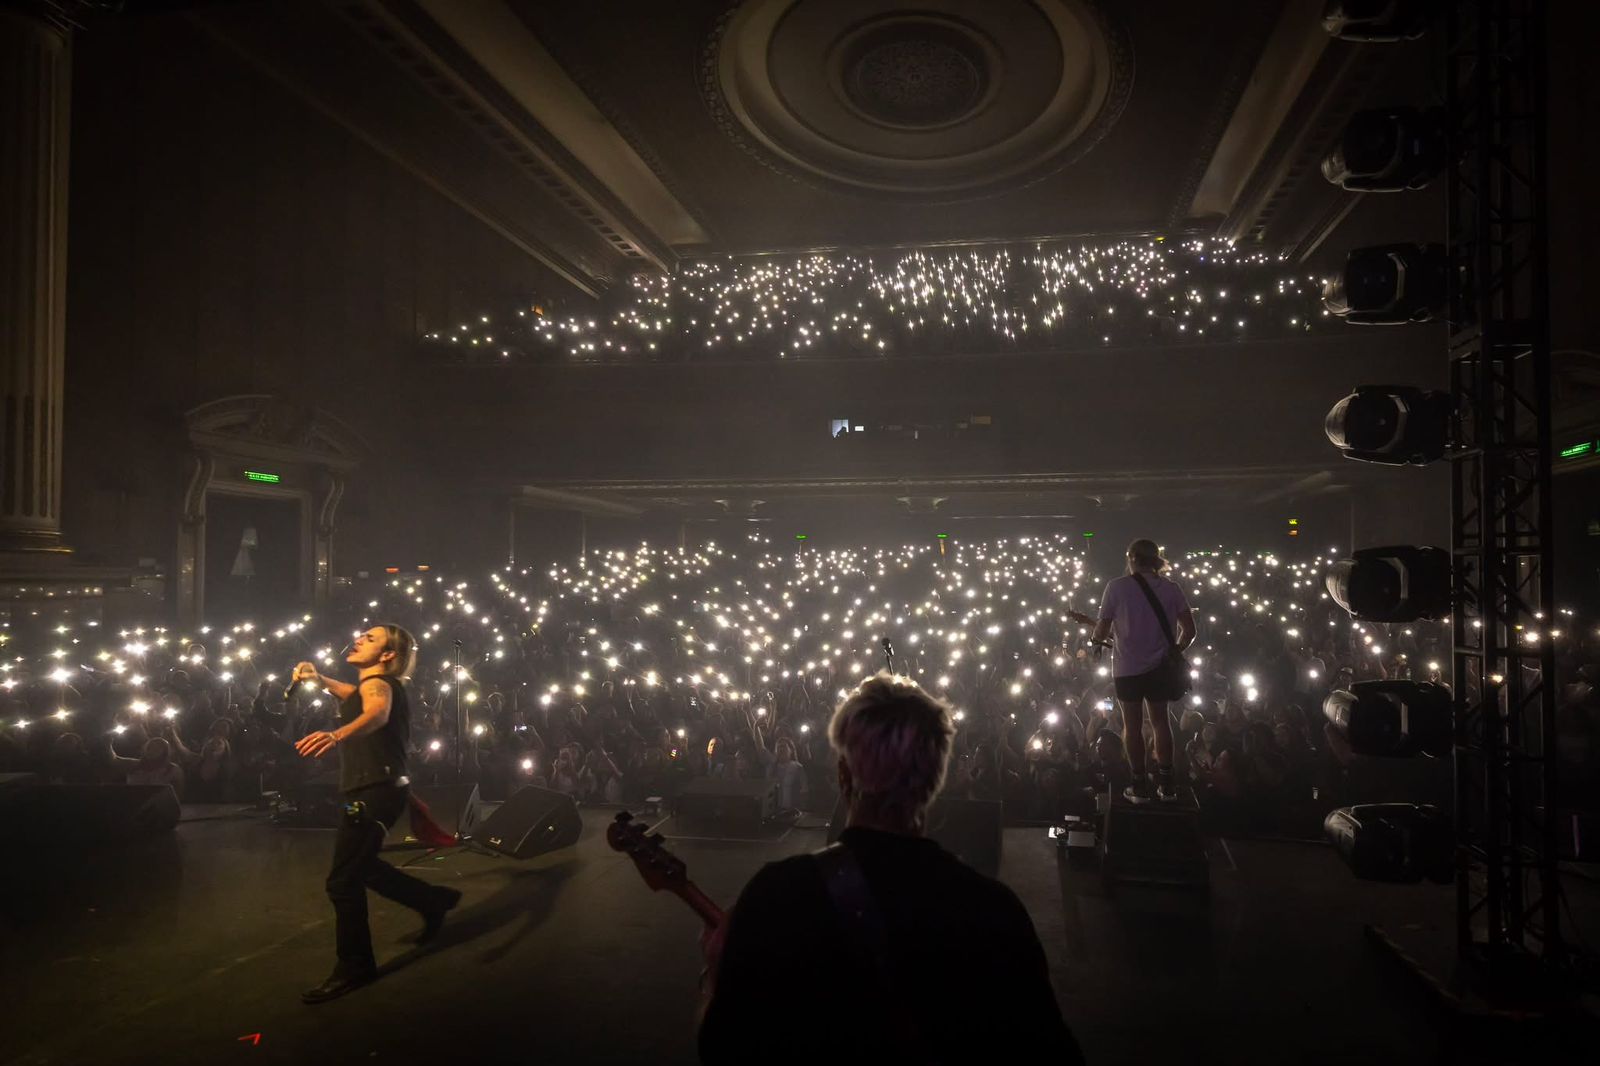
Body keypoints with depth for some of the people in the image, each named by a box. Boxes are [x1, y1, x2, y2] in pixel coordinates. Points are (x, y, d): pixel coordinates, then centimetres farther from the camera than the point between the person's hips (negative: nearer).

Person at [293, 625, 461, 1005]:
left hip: (375, 792, -11)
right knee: (360, 867, 24)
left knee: (343, 881, -7)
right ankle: (433, 900, 35)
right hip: (376, 789, 11)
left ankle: (353, 967, 6)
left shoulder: (378, 683, -14)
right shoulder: (372, 685, 17)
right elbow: (353, 697, 42)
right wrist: (319, 679, 26)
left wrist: (337, 735, -58)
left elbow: (377, 714, -40)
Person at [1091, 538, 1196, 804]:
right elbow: (1189, 630, 2)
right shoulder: (1172, 588, 3)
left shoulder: (1116, 586, -6)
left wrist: (1095, 640, 18)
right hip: (1159, 666, 3)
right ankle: (1166, 786, 14)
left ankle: (1140, 786, 8)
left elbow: (1103, 630, -4)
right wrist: (1174, 651, 18)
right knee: (1160, 722, 15)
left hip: (1127, 667, -3)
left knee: (1132, 725, 8)